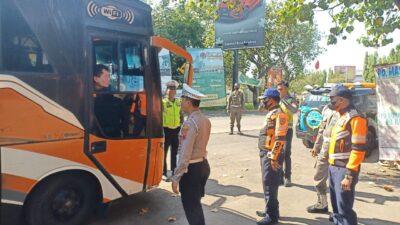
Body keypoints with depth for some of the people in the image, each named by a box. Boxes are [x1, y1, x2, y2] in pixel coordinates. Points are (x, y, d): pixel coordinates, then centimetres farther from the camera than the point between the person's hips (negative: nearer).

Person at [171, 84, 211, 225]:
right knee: (196, 204, 23)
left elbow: (185, 153, -22)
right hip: (203, 165, 9)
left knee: (191, 208, 4)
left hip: (192, 169, -8)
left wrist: (176, 177, -19)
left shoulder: (189, 123, -20)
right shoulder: (206, 120, 6)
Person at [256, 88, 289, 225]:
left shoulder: (279, 114, -16)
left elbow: (280, 138, -22)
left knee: (270, 185, -2)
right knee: (267, 184, 18)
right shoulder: (271, 113, 16)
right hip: (265, 153, 10)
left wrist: (274, 157, -23)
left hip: (271, 155, -10)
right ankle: (270, 210, 31)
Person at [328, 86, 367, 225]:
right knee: (336, 204, 20)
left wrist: (349, 174, -22)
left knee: (344, 209, -3)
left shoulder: (355, 118, -15)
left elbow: (359, 149, -20)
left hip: (344, 170, -9)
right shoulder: (342, 117, 15)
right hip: (334, 167, 9)